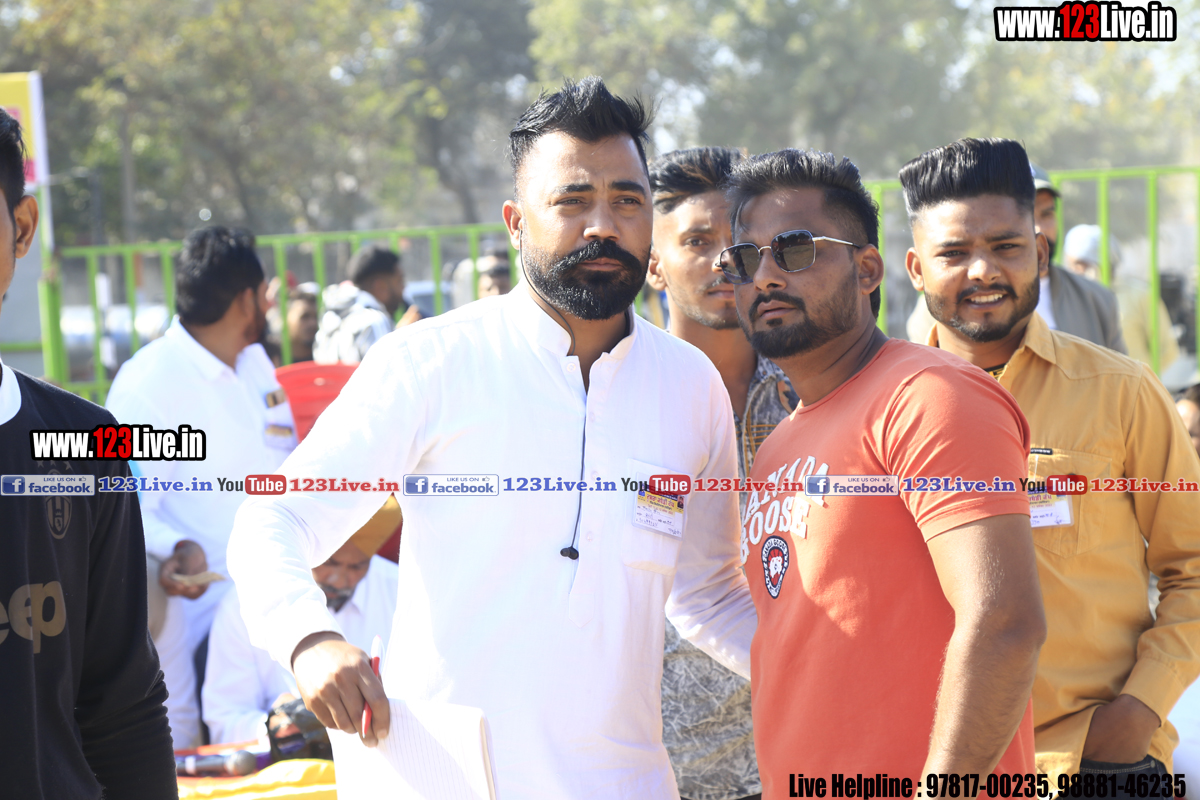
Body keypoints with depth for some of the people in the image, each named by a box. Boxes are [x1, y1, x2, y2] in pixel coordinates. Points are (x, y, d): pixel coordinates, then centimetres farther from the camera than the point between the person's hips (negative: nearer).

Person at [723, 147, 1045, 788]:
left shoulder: (930, 399, -13)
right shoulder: (778, 450, 15)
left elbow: (1004, 624, -22)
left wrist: (937, 790, -22)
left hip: (916, 781, -8)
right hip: (791, 786, 8)